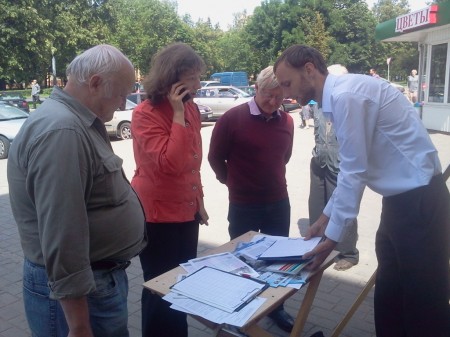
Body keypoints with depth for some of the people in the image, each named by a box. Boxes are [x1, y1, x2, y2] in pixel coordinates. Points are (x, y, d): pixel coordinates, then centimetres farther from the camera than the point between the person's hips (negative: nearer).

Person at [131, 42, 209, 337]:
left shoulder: (191, 109, 5)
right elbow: (170, 163, -29)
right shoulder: (145, 114, -17)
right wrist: (177, 114, -26)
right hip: (157, 215, -7)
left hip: (186, 211, 7)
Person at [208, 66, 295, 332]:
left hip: (279, 203, 5)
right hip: (243, 205, -4)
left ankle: (276, 308, 38)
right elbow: (216, 157, -3)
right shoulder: (233, 118, -14)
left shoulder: (287, 121, 0)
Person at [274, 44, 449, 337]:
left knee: (424, 302, 5)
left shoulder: (345, 95, -20)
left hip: (418, 200, -10)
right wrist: (328, 215, 18)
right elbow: (352, 167, 16)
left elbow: (355, 172, -20)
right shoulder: (339, 95, 9)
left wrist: (333, 235, -12)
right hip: (402, 198, 10)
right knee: (388, 296, 19)